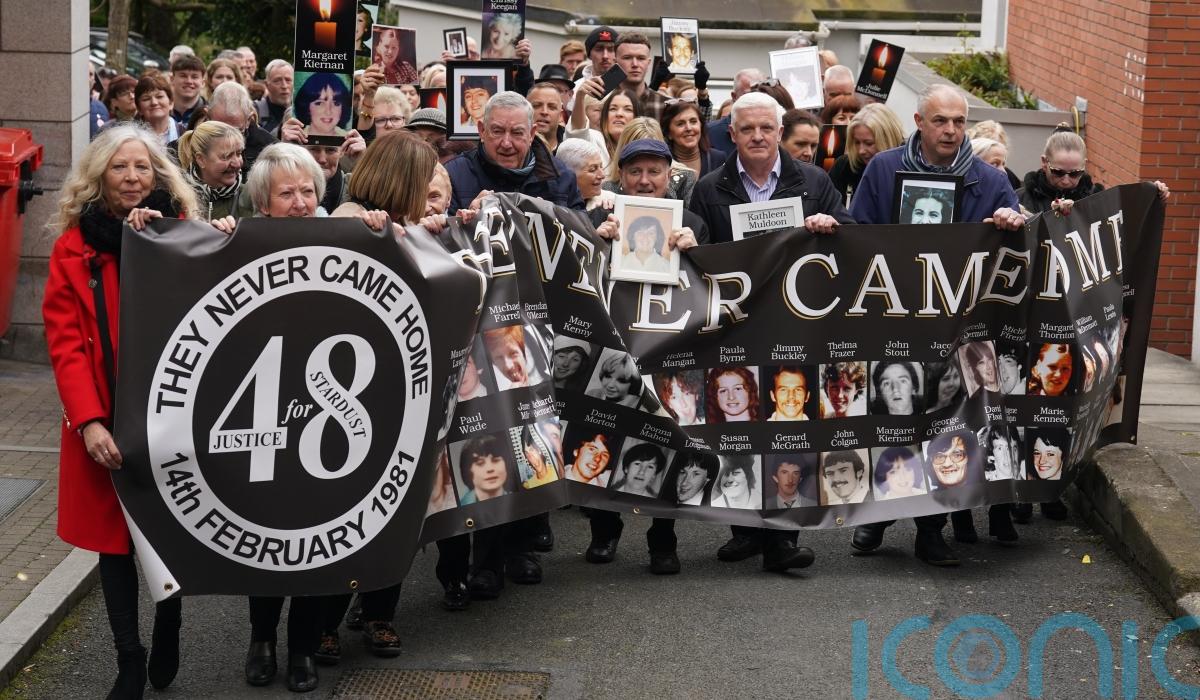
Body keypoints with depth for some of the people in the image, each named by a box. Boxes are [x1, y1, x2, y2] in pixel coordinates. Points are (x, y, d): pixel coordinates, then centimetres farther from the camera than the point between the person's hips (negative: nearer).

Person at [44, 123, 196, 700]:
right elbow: (65, 340, -5)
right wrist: (88, 420, -17)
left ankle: (167, 639, 29)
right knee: (114, 534, 2)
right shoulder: (75, 245, 1)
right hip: (106, 419, 0)